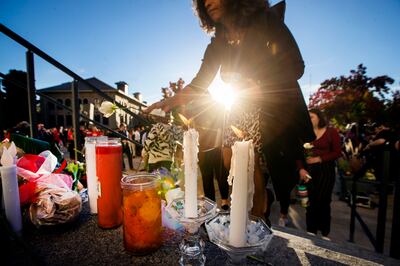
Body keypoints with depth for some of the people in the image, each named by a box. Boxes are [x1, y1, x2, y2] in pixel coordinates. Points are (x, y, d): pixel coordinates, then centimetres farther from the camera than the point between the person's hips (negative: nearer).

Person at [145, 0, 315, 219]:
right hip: (243, 115, 4)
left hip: (279, 110, -3)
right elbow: (199, 84, 4)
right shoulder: (218, 43, 10)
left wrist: (258, 89, -21)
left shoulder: (265, 21, -2)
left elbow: (295, 66, -7)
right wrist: (169, 101, -10)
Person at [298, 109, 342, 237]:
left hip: (326, 170, -2)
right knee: (310, 202, 6)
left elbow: (337, 153, -2)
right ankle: (311, 232, 23)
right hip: (308, 171, 2)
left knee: (323, 201, 6)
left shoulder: (331, 132, 0)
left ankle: (325, 233, 25)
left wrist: (319, 159, -13)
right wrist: (301, 169, -12)